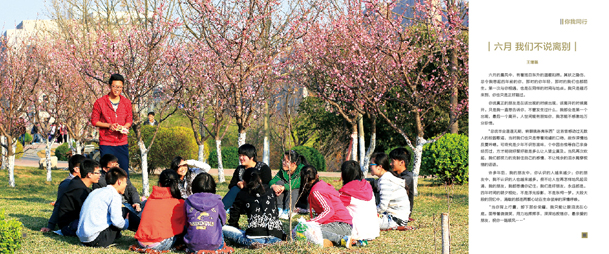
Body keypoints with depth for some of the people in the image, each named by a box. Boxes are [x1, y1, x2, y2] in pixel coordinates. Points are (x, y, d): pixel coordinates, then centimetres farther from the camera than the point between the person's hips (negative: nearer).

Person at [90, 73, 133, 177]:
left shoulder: (126, 103, 8)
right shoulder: (100, 102, -2)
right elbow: (94, 121, 1)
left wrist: (124, 127, -8)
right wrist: (109, 125, -14)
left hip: (122, 142, 3)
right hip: (106, 143, -3)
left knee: (124, 172, 5)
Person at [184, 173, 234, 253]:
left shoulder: (188, 202, -1)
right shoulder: (217, 202, -3)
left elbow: (186, 223, 11)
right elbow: (223, 221, 11)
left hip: (193, 246, 0)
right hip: (213, 246, 0)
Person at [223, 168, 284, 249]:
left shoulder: (242, 195, 11)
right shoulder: (270, 191, 20)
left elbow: (233, 219, 17)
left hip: (256, 237, -5)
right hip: (276, 238, 5)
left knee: (223, 229, 10)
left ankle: (252, 243, -12)